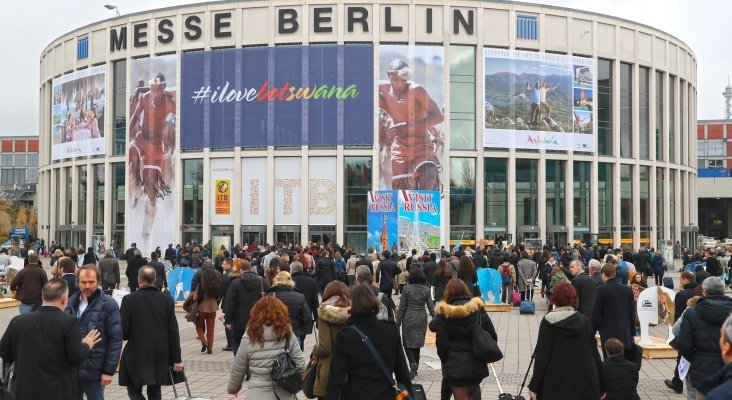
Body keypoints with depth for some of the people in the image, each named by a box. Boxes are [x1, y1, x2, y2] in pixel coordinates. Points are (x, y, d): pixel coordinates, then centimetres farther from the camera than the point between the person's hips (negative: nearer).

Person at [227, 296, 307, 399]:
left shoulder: (249, 339, -8)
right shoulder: (288, 335, -4)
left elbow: (238, 369, 3)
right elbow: (300, 365, -2)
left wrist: (232, 387, 21)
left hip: (258, 395, -2)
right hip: (285, 394, 2)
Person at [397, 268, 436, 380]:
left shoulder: (407, 289, -8)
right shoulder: (426, 290, -1)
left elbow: (401, 308, -6)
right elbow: (431, 307, -1)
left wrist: (398, 323, 1)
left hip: (409, 319, -3)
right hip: (421, 319, 3)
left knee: (408, 343, 4)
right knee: (417, 344, 14)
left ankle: (413, 364, -19)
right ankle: (415, 368, 20)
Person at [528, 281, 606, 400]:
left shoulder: (548, 321, -6)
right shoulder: (584, 321, 3)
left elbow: (542, 355, -9)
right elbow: (594, 354, 4)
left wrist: (534, 385, -6)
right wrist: (602, 386, 10)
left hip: (555, 382, -2)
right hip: (584, 383, 3)